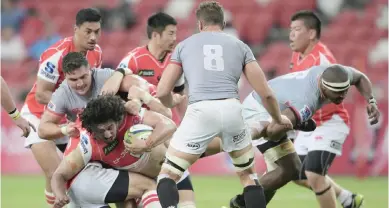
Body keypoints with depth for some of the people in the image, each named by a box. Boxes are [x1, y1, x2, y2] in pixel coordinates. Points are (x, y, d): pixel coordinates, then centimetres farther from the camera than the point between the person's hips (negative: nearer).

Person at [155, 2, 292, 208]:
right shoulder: (239, 45, 21)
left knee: (168, 175, 11)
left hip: (201, 112, -2)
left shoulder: (184, 45, 20)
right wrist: (278, 119, 36)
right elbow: (265, 93, 17)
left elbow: (162, 92, 16)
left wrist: (172, 104, 40)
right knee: (248, 174, 25)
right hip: (232, 109, 2)